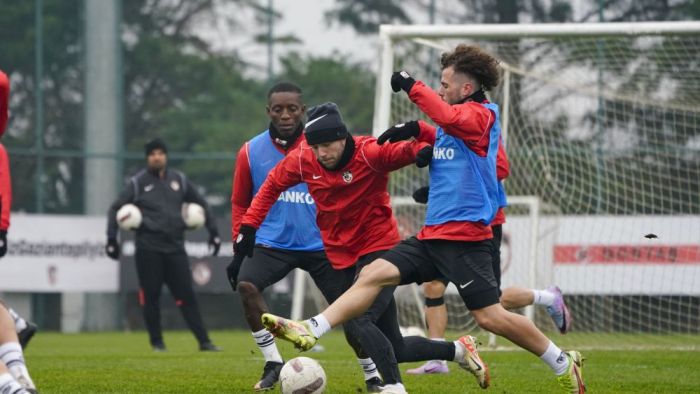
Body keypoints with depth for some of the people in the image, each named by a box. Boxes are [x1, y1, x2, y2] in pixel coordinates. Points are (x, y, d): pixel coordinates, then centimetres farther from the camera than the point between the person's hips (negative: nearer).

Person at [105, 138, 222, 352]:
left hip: (175, 246, 2)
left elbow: (201, 203, 20)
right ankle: (157, 342, 10)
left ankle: (204, 341, -3)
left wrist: (213, 231, 14)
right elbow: (115, 208, 4)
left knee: (186, 295, -1)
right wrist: (111, 238, -5)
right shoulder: (138, 182, 1)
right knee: (151, 295, 0)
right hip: (148, 248, -2)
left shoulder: (179, 180, 10)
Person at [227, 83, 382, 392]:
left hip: (321, 243, -1)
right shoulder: (251, 152, 0)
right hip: (272, 243, 1)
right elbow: (240, 204, 10)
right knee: (246, 285, -25)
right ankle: (273, 363, -12)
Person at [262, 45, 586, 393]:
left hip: (464, 237, -9)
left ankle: (563, 365, 4)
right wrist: (416, 130, 15)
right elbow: (443, 137, 37)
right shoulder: (455, 122, 16)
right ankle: (310, 330, -11)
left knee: (490, 317, -9)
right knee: (373, 275, -4)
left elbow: (447, 118, -32)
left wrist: (412, 86, -21)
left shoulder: (481, 115, -10)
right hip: (433, 234, 9)